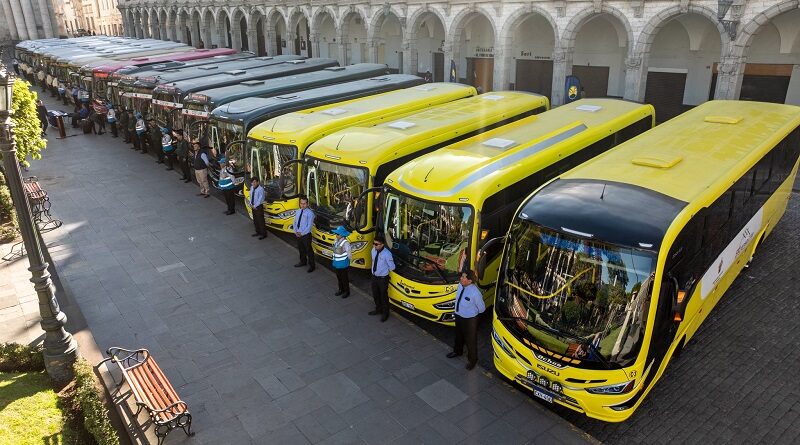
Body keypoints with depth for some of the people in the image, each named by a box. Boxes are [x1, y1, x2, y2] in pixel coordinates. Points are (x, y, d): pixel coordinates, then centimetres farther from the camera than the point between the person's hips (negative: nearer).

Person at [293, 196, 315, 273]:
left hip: (306, 235, -6)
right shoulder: (297, 211, 5)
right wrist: (296, 231, -4)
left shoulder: (310, 213, -15)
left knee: (308, 250, 4)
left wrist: (302, 233, -17)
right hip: (298, 234, 6)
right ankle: (303, 262, 42)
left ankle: (311, 265, 18)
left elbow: (309, 226, -17)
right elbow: (295, 222, 9)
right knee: (300, 249, 22)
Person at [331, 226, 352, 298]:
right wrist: (334, 260, 14)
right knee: (339, 277, 20)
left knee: (344, 278, 7)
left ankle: (347, 291, 23)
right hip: (336, 264, 8)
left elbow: (349, 253, -18)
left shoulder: (345, 243, -23)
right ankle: (341, 289, 38)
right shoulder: (336, 241, 0)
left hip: (343, 264, -7)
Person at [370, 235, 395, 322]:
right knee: (375, 295, 23)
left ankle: (385, 313, 33)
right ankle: (378, 309, 46)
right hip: (374, 276, 6)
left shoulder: (387, 254, -27)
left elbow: (392, 267, -16)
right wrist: (374, 270, 8)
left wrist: (385, 270, -1)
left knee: (383, 296, 12)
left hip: (383, 278, -6)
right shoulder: (373, 250, -8)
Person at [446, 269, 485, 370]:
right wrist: (459, 311, 13)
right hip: (458, 315, 7)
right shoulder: (460, 285, -15)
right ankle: (458, 351, 59)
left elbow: (481, 308, -17)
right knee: (458, 335, 31)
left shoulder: (475, 293, -34)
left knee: (470, 339, 16)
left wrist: (472, 312, 0)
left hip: (470, 319, -7)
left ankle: (472, 360, 41)